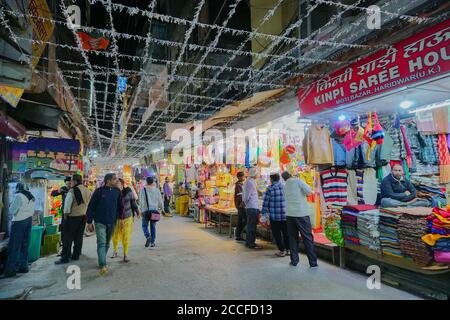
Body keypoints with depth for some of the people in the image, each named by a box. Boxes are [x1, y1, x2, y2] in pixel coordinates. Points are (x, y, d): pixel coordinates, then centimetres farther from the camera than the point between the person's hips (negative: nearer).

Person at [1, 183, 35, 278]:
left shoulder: (18, 196, -11)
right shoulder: (31, 196, 11)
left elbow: (12, 211, -10)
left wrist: (11, 207, 9)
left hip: (19, 221, -7)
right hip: (29, 220, 7)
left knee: (14, 246, -3)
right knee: (24, 245, 11)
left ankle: (11, 269, 0)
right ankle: (23, 266, 15)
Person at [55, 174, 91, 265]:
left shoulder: (72, 191, -15)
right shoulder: (88, 191, 7)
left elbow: (68, 204, -13)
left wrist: (65, 214, -2)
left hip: (73, 216, -7)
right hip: (84, 216, 7)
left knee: (67, 237, 1)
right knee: (79, 237, 13)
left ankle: (65, 257, 2)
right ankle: (76, 255, 21)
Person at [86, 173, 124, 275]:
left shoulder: (117, 192, 4)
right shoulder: (99, 191, -8)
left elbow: (120, 206, 13)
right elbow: (91, 207, -5)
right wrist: (89, 222, -5)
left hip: (112, 222, 4)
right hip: (100, 222, -4)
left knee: (107, 243, 14)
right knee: (101, 243, -12)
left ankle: (101, 262, 31)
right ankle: (103, 266, -14)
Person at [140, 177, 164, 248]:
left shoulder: (143, 190, -4)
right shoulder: (156, 190, 3)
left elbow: (142, 201, -8)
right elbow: (160, 201, 7)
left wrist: (142, 210, -4)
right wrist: (161, 208, 22)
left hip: (146, 210, -2)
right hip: (154, 210, 2)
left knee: (144, 225, 11)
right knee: (153, 226, 10)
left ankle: (148, 236, -13)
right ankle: (152, 242, 12)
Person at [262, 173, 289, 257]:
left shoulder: (269, 189, -7)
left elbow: (265, 202, -7)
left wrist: (264, 213, 3)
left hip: (274, 216, -3)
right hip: (285, 215, 4)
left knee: (277, 234, 8)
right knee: (286, 232, 16)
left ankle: (281, 250, 10)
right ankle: (288, 249, 23)